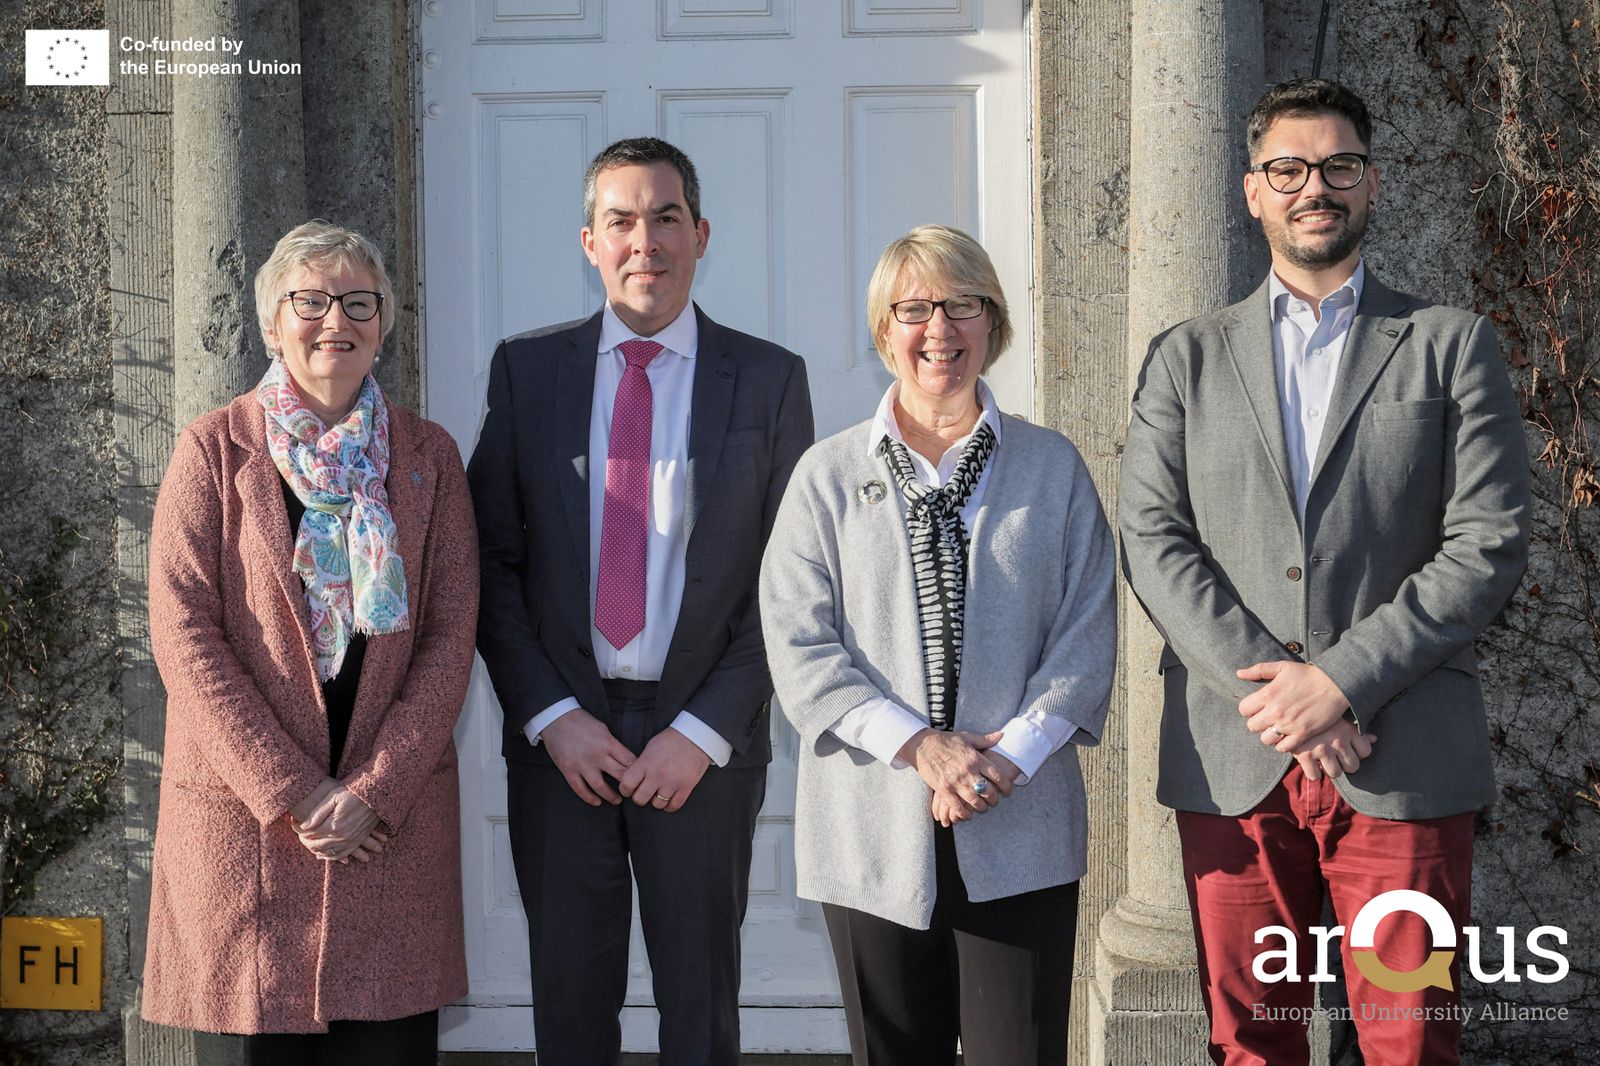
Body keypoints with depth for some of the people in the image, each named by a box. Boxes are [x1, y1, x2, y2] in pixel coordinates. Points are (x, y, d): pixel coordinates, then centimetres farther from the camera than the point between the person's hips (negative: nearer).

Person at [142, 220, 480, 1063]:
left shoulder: (428, 457, 9)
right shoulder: (214, 449, 3)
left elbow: (450, 637, 3)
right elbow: (184, 635, -5)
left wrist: (374, 789, -9)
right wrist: (290, 793, -12)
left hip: (394, 815, 2)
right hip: (243, 816, -2)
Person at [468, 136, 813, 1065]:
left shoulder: (768, 380, 1)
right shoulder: (527, 369, 5)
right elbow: (491, 560, 3)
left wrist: (705, 730, -9)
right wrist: (551, 716, -7)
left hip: (704, 742, -1)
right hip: (559, 738, 1)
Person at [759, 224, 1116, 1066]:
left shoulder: (1052, 467, 9)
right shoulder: (829, 475, 6)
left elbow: (1088, 634, 2)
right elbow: (797, 643, -2)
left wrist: (1011, 755, -12)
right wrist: (917, 745, -13)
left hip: (1022, 832, 0)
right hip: (874, 833, 0)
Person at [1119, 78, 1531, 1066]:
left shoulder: (1451, 344, 8)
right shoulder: (1186, 358, 13)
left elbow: (1490, 544, -2)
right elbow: (1154, 540, 2)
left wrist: (1341, 679, -12)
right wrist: (1265, 688, -11)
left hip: (1402, 757, -1)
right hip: (1233, 761, 2)